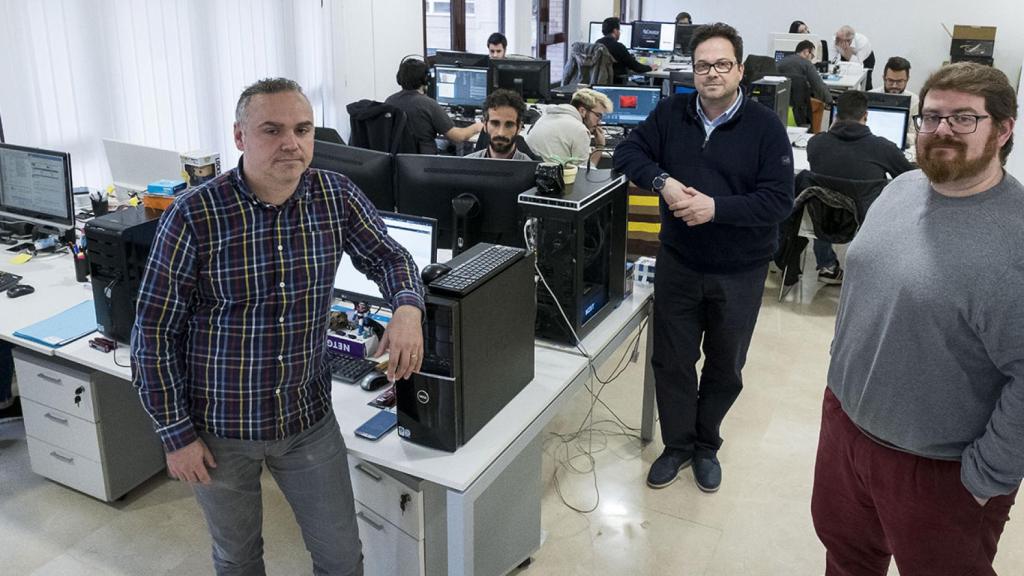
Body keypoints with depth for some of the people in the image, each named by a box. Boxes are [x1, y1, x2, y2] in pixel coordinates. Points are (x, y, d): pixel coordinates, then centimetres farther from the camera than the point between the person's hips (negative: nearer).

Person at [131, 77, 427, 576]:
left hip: (309, 417, 2)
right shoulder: (193, 216, -18)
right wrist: (176, 434, -8)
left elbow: (388, 256, 6)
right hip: (218, 426, -2)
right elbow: (155, 332, -10)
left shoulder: (337, 197, -9)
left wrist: (407, 307, -17)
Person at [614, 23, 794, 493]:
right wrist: (663, 181, -21)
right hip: (678, 263, 2)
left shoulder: (765, 126, -13)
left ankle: (706, 445, 38)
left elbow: (779, 200, -17)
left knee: (725, 366, 15)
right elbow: (628, 152, -2)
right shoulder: (671, 112, -2)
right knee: (671, 359, 11)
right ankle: (677, 444, 32)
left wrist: (717, 207, -29)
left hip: (739, 272, -2)